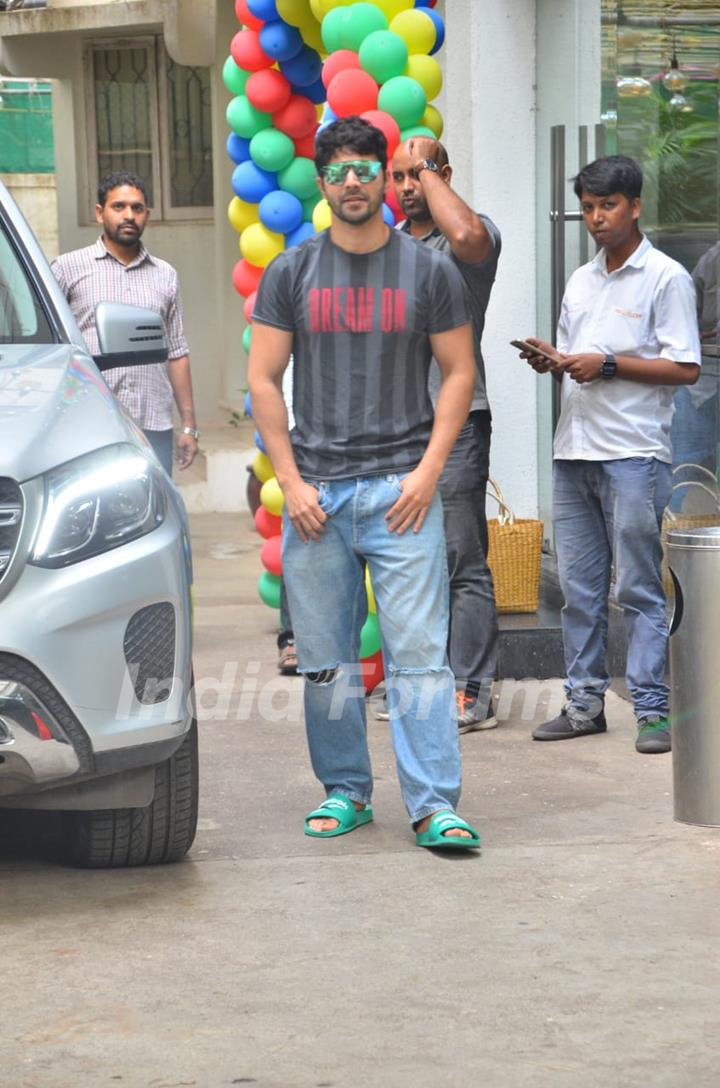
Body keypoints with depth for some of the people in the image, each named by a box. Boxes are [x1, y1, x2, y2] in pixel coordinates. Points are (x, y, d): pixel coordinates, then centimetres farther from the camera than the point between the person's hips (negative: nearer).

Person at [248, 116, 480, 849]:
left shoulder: (429, 271, 5)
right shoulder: (291, 274, 7)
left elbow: (459, 374, 6)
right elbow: (263, 381, 6)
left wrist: (428, 472, -5)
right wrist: (291, 481, -3)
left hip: (401, 487, -2)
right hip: (315, 490, 2)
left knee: (419, 652, -7)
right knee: (325, 658, 6)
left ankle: (434, 806, -6)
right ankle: (345, 790, 19)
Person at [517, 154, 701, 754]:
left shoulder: (666, 277, -3)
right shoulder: (580, 280, 18)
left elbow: (685, 368, -8)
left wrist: (608, 364, -15)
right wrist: (551, 361, 2)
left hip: (634, 453, -7)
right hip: (574, 451, 7)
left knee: (639, 590, -5)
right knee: (579, 588, 8)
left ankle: (652, 710, -1)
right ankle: (585, 703, 15)